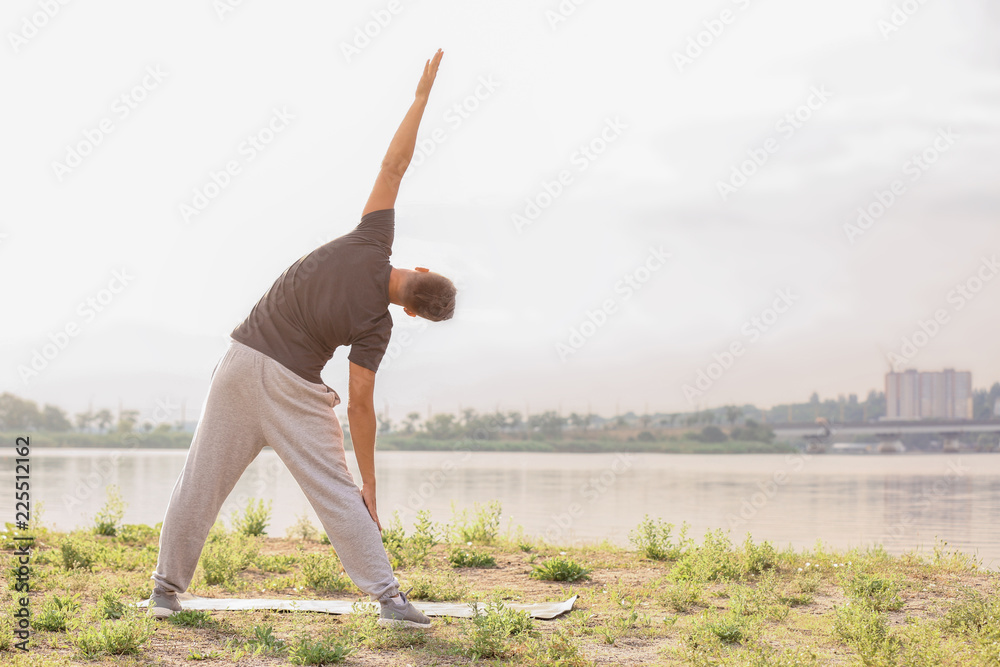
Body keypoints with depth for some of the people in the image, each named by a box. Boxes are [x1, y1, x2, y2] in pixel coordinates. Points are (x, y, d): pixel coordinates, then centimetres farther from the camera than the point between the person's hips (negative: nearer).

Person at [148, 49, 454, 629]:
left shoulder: (371, 244, -6)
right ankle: (391, 597, -6)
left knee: (204, 481, 12)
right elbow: (359, 408, -11)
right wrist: (370, 486, -3)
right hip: (293, 389, -5)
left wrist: (423, 92, -3)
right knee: (338, 494, 0)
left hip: (243, 359, 5)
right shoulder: (376, 325, -12)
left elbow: (394, 162, -8)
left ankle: (168, 587, 20)